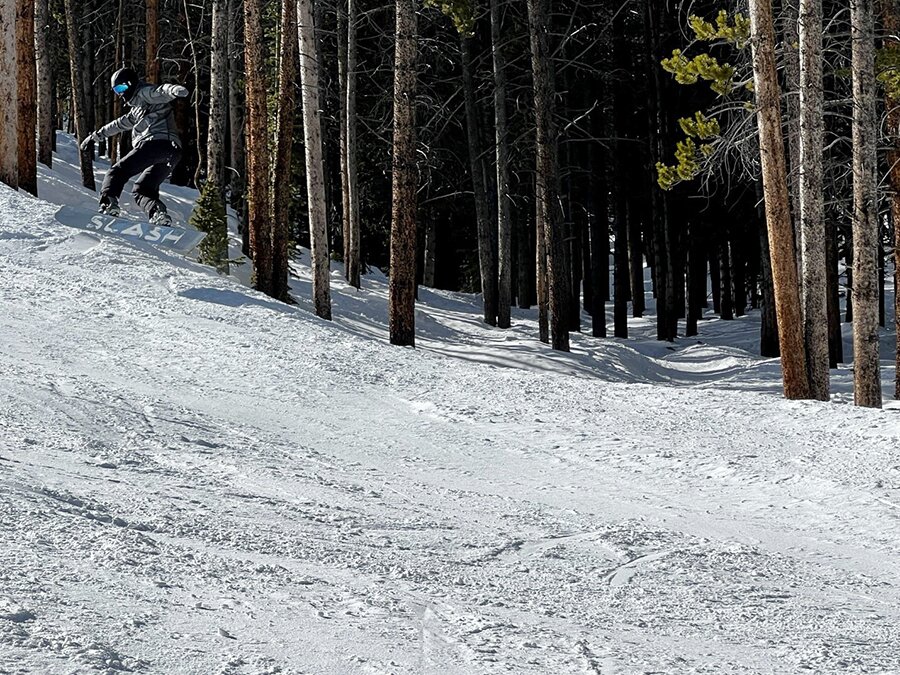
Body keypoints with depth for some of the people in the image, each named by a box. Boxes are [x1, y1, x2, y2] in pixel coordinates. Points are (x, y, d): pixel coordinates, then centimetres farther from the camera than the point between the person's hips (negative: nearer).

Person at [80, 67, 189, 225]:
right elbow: (120, 124, 49)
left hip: (156, 142, -9)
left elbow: (162, 91, -15)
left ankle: (108, 203, -24)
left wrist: (175, 90, -39)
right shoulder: (137, 108, 36)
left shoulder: (145, 93, 6)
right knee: (142, 190, 7)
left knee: (119, 171, -7)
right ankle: (158, 211, -18)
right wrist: (97, 135, 56)